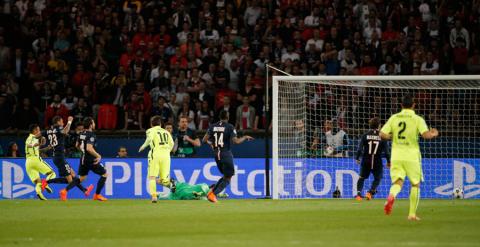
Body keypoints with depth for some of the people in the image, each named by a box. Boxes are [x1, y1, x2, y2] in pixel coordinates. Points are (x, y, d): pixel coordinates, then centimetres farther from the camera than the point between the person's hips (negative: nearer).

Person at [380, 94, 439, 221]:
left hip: (396, 155, 2)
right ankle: (412, 214, 12)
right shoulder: (417, 119, -6)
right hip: (411, 156, -2)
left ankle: (391, 196, -36)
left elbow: (382, 134, -1)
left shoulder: (394, 118, 4)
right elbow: (426, 134, -18)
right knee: (415, 184, 13)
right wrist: (434, 134, 4)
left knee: (398, 182, 0)